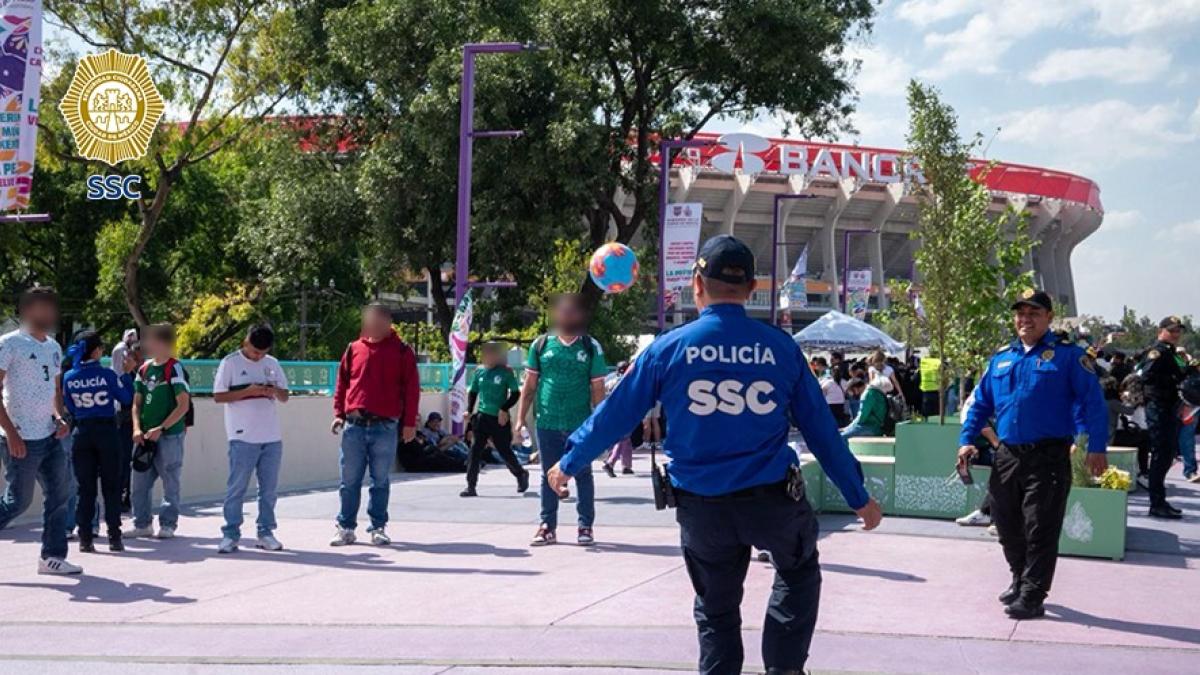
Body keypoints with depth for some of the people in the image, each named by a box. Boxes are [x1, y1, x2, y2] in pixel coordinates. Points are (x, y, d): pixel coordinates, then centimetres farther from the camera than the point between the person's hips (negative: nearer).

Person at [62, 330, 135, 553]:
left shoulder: (69, 377, 0)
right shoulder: (106, 374, -10)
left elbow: (69, 408, 9)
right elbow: (127, 398, 1)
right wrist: (127, 373, 8)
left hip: (82, 433, 3)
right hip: (106, 432, -3)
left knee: (85, 487, 7)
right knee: (111, 485, 5)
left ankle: (85, 538, 6)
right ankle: (114, 537, 5)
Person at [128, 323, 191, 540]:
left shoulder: (174, 368, -9)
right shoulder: (144, 369, 10)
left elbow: (183, 405, -12)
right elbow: (137, 403, 14)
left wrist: (160, 428, -16)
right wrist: (137, 428, -2)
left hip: (169, 435, -6)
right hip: (145, 437, 6)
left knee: (171, 483, 2)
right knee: (139, 483, 8)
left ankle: (168, 525, 11)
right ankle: (142, 524, 18)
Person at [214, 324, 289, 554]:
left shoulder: (272, 363, 12)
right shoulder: (230, 363, -1)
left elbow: (285, 396, 14)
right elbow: (218, 396, -5)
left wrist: (274, 391, -8)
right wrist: (248, 391, -16)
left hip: (272, 437, 4)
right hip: (243, 438, -4)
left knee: (269, 488, 7)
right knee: (237, 487, -2)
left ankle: (265, 533, 15)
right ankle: (230, 535, 4)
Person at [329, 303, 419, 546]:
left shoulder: (401, 351, 2)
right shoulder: (354, 349, 10)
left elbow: (411, 388, 1)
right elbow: (342, 383, 14)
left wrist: (409, 422, -3)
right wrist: (338, 413, 6)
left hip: (385, 426, -2)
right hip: (354, 425, 2)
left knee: (381, 481, 5)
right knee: (349, 480, 5)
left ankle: (378, 528, 14)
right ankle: (346, 527, 14)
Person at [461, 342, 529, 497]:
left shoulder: (506, 372, -7)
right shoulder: (479, 371, 5)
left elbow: (516, 393, -4)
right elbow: (473, 392, 14)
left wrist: (504, 409, -14)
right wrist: (469, 410, 1)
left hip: (500, 419, -3)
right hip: (481, 417, 3)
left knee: (505, 451, 6)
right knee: (475, 450, -5)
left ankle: (521, 474, 34)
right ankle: (471, 486, -2)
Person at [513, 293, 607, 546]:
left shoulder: (591, 347, 1)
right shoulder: (541, 345, 4)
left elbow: (598, 389, 2)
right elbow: (530, 385, 8)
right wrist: (521, 418, 4)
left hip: (580, 425, -1)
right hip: (547, 423, 2)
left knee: (583, 475, 6)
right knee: (549, 476, 9)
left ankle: (585, 526, 15)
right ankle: (548, 526, 17)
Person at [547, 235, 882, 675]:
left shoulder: (669, 348, -4)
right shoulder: (780, 347, -2)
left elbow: (616, 414, 4)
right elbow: (820, 427, 3)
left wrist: (570, 461, 20)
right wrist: (858, 497, 14)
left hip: (701, 506, 1)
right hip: (773, 497, 0)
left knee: (716, 607, 20)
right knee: (798, 572, 28)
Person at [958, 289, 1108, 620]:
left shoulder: (1067, 355, -2)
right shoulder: (1001, 358, 14)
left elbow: (1092, 402, -7)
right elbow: (980, 403, 18)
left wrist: (1096, 447, -15)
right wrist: (967, 439, 6)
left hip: (1048, 457, -5)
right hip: (1007, 456, 6)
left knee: (1040, 531, -3)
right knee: (1008, 527, 15)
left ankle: (1031, 597, 4)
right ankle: (1021, 581, 34)